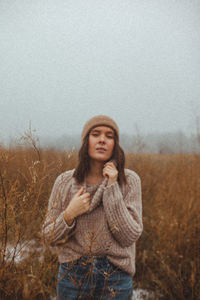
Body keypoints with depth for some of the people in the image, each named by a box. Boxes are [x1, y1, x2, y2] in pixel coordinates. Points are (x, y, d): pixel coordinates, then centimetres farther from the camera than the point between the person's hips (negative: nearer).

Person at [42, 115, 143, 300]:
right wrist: (69, 214, -17)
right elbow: (49, 237, 1)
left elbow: (130, 237, -13)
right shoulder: (65, 181, -4)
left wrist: (112, 188, -17)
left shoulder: (129, 180, -7)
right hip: (73, 275, 1)